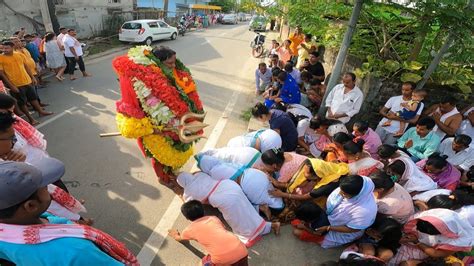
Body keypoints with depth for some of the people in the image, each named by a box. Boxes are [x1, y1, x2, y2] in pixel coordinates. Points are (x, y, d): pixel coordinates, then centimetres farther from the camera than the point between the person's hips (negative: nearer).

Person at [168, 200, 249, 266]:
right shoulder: (213, 218, 23)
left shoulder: (189, 229, 16)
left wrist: (175, 235, 64)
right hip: (241, 251, 2)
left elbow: (178, 238, 41)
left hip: (222, 259, -2)